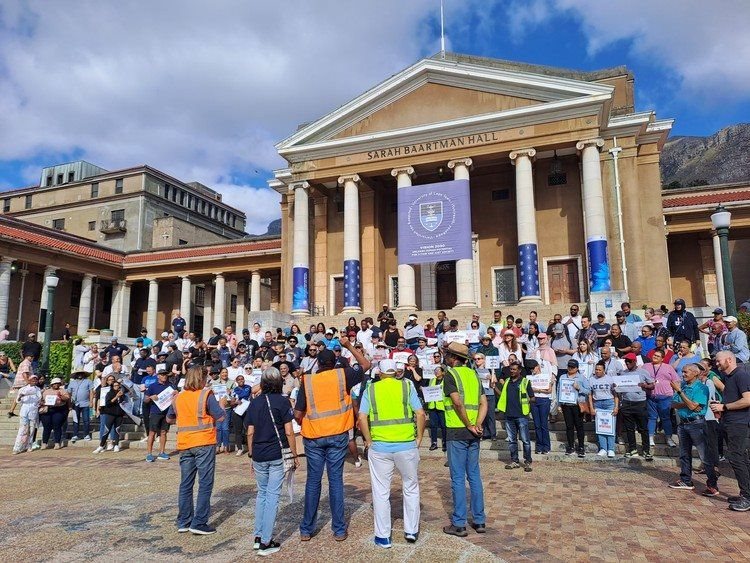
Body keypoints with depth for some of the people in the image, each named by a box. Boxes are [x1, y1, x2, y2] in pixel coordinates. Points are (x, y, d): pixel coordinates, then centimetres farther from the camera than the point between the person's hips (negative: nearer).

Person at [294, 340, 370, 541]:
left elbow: (298, 414, -4)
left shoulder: (307, 380, -4)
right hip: (338, 436, 0)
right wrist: (349, 346, 16)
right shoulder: (342, 375, -4)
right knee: (336, 481, 7)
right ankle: (339, 529, 14)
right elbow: (366, 364, 10)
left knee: (313, 482, 10)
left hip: (313, 438, 0)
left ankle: (306, 529, 19)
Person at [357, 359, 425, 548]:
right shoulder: (407, 386, 2)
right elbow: (420, 414, -5)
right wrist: (419, 438, 5)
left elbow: (362, 418, -6)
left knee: (381, 493, 12)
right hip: (407, 445, 0)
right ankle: (411, 531, 27)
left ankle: (383, 536, 21)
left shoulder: (370, 389, 3)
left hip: (379, 447, 0)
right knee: (411, 489, 19)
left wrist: (368, 440, 4)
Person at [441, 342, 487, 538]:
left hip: (457, 432, -6)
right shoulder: (473, 374, 11)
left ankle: (459, 524, 10)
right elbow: (483, 403, 6)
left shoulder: (450, 374, -10)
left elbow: (458, 402, -21)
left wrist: (469, 425, -11)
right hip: (473, 433, 7)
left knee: (458, 478, 2)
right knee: (474, 475, 14)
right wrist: (477, 425, -2)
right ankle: (479, 521, 21)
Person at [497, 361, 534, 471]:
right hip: (509, 415, 5)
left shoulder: (525, 382, -1)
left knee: (525, 440, -1)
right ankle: (514, 461, 20)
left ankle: (528, 462, 8)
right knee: (511, 440, 11)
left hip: (521, 415, -5)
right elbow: (503, 395, 21)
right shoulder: (507, 382, 13)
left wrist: (526, 402, -14)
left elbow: (532, 398, 0)